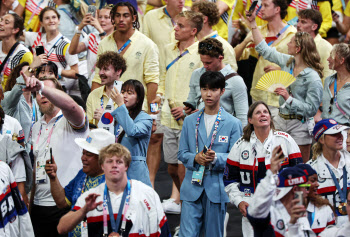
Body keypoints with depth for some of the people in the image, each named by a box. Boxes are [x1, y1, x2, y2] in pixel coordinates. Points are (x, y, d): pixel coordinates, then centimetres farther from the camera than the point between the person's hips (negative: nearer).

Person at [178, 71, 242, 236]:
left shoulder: (232, 123, 2)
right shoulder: (190, 121, 11)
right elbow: (182, 153, 11)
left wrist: (216, 158, -21)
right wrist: (195, 158, -11)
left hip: (217, 188, -1)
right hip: (192, 187, 1)